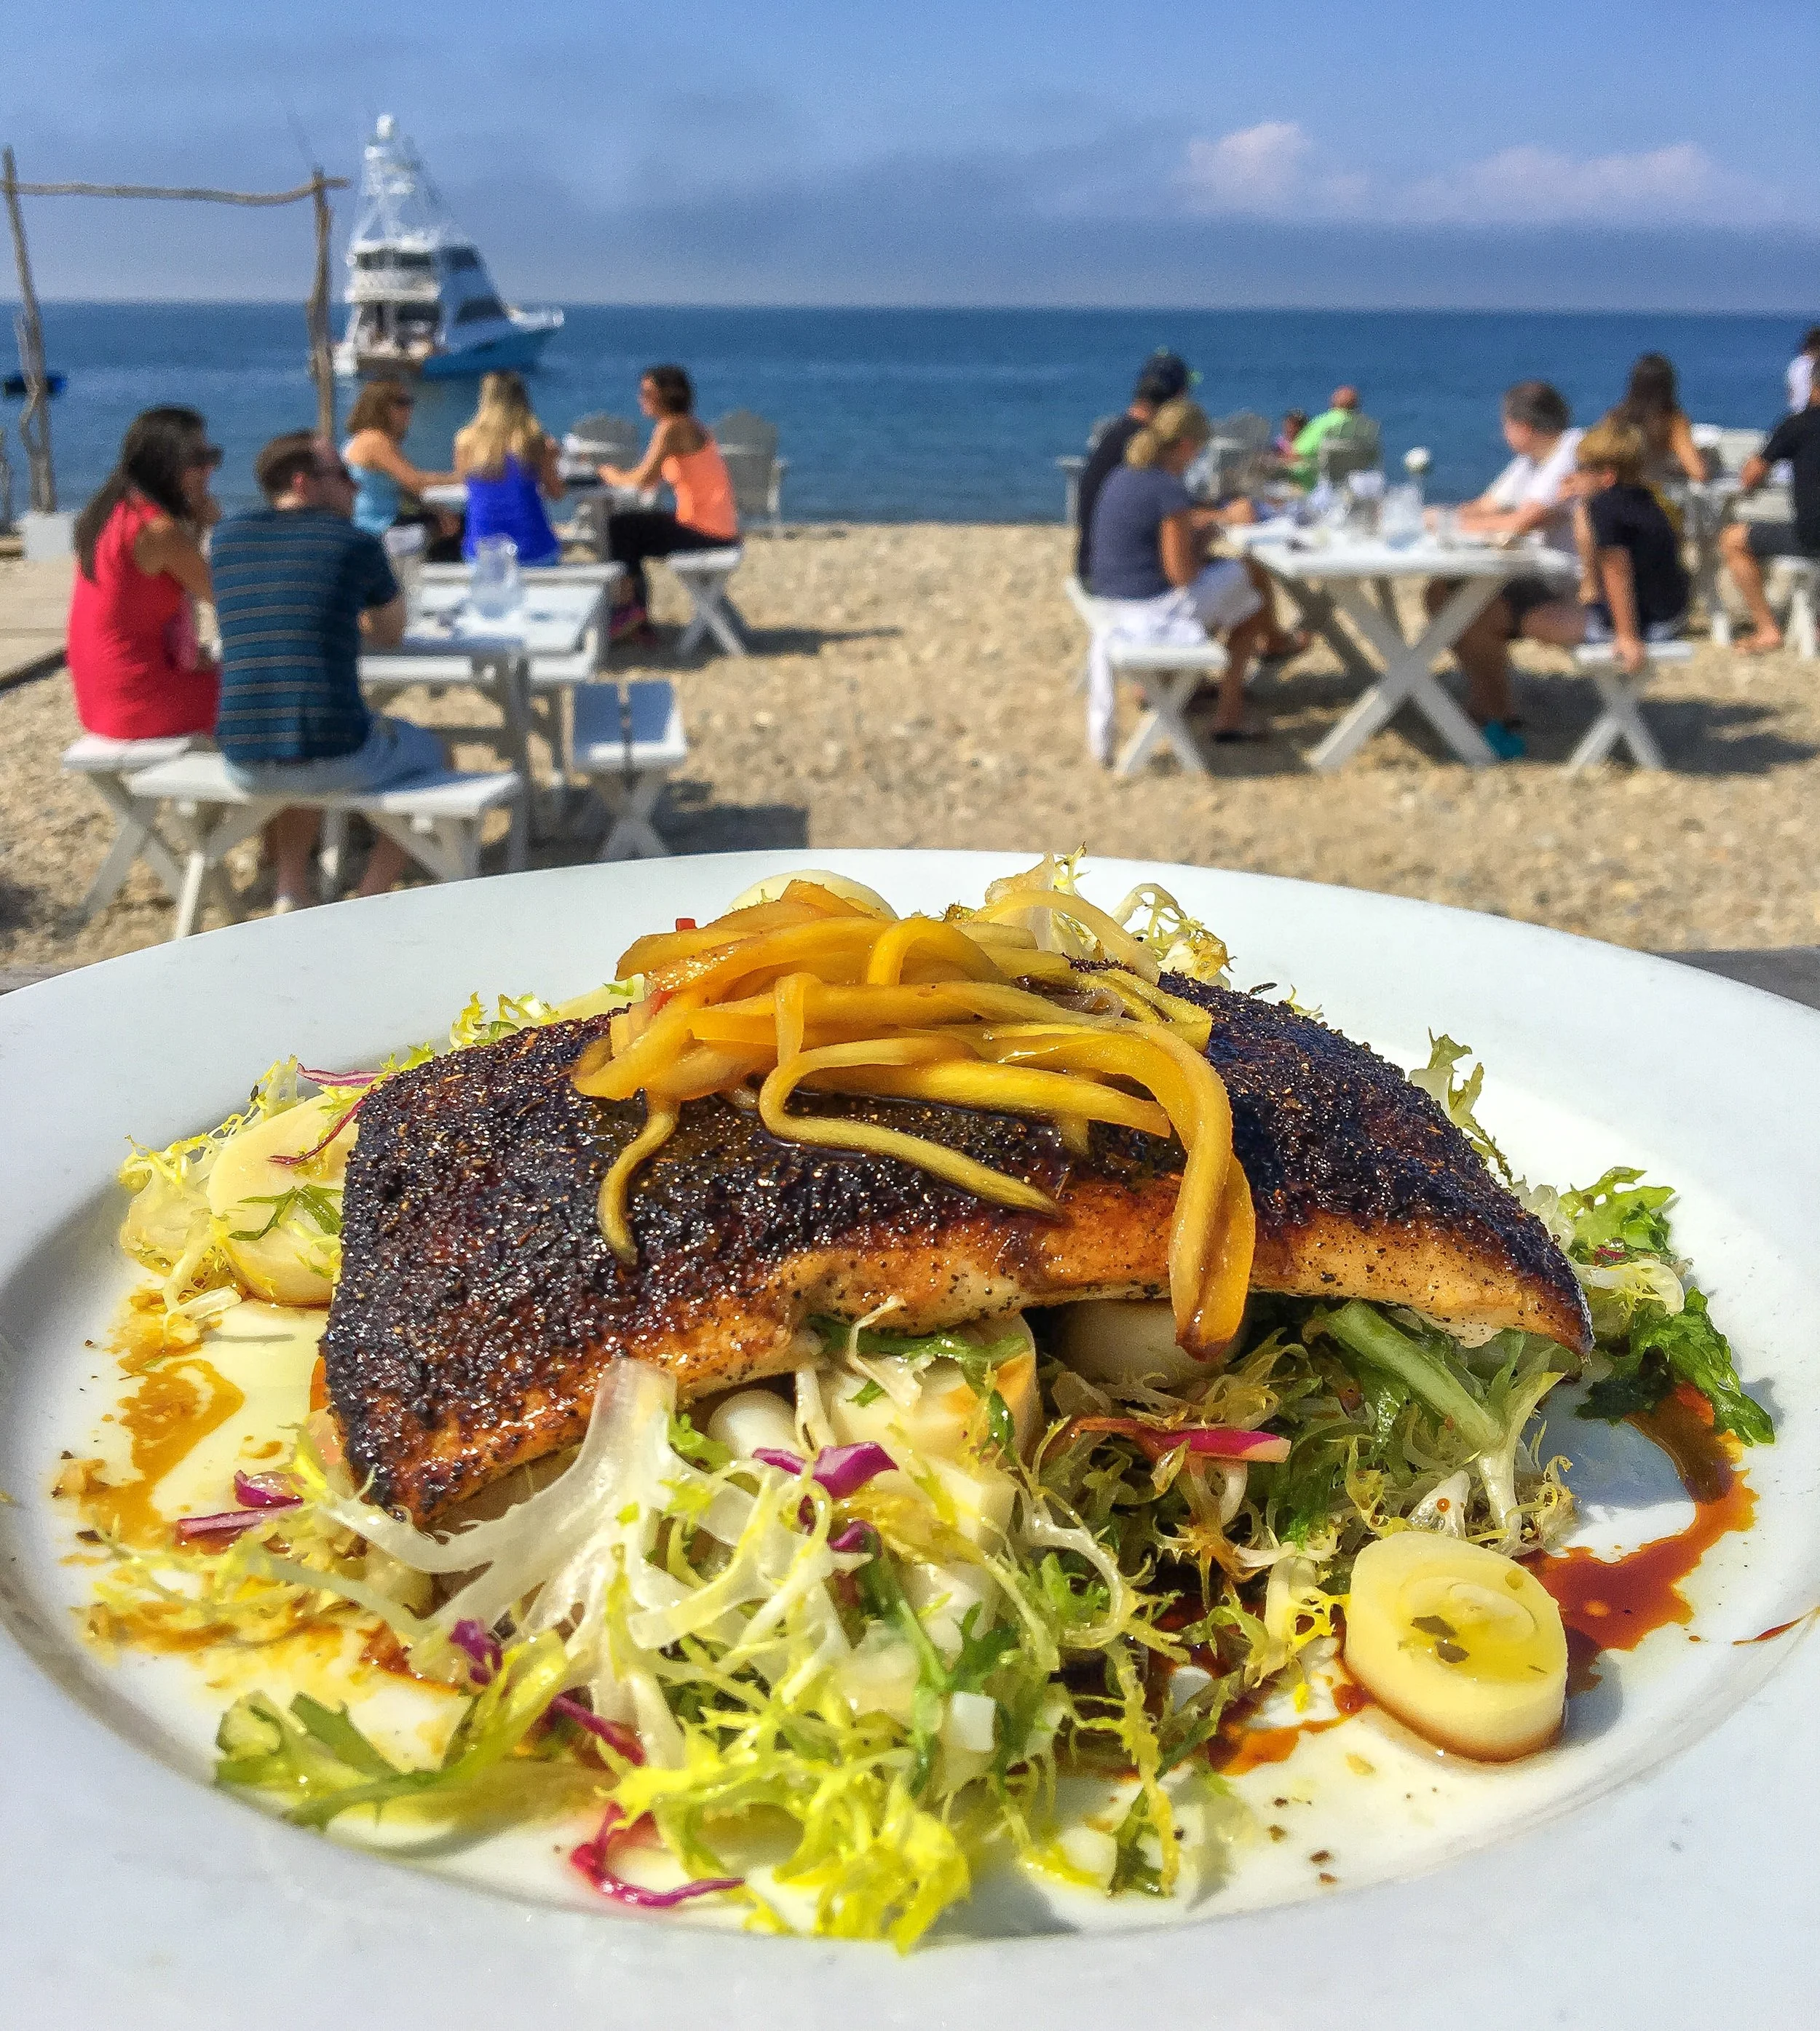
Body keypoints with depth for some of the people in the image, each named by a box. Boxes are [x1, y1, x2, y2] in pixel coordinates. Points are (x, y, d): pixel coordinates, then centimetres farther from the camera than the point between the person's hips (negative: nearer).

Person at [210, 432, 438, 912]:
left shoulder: (228, 535, 12)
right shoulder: (358, 543, 1)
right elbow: (389, 634, 17)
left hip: (244, 763, 4)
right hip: (337, 756, -4)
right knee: (424, 749, 29)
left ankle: (291, 898, 25)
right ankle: (369, 905, 17)